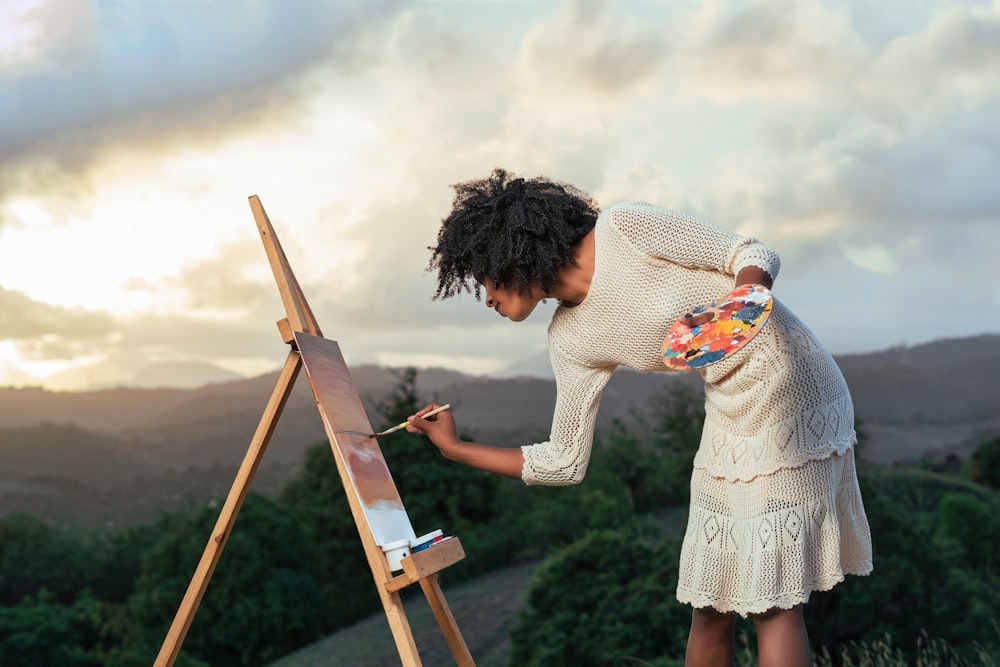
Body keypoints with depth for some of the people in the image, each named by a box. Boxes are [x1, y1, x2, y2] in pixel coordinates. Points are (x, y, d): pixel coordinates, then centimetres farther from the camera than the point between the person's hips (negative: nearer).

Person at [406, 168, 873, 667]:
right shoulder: (571, 341, 1)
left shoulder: (624, 228, -16)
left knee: (772, 601, -7)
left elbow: (756, 256, -11)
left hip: (790, 396, -6)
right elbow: (564, 463, 5)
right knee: (710, 606, 7)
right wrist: (455, 448, 8)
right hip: (730, 418, 6)